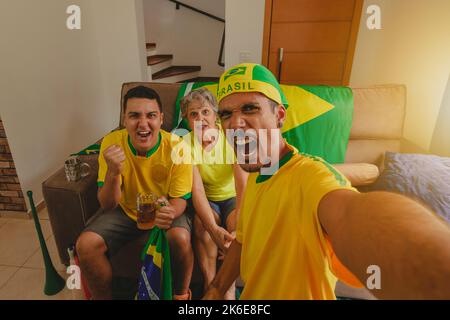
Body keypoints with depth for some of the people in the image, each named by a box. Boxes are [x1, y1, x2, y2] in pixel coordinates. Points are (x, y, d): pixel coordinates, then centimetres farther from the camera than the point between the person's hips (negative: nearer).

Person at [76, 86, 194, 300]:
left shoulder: (176, 147, -22)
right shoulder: (112, 143, -17)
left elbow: (180, 199, -12)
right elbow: (107, 206, -15)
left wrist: (170, 212, -37)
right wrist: (113, 172, -35)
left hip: (165, 210, -2)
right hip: (125, 211, 2)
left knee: (180, 238, -30)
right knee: (86, 244, -18)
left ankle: (181, 294, 2)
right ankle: (104, 297, 12)